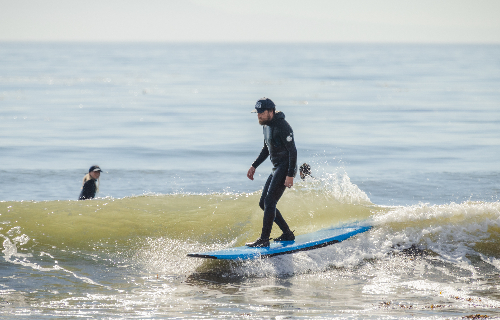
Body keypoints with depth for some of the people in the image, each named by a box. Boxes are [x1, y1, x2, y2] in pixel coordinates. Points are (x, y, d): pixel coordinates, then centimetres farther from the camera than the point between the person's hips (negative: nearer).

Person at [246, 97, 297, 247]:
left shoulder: (282, 127, -19)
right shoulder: (266, 125, 10)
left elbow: (293, 151, -21)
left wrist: (290, 175, -25)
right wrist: (254, 166, 17)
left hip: (286, 168, -10)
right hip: (277, 168, 10)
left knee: (269, 202, -15)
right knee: (263, 203, 10)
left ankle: (264, 239, -12)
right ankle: (288, 234, 18)